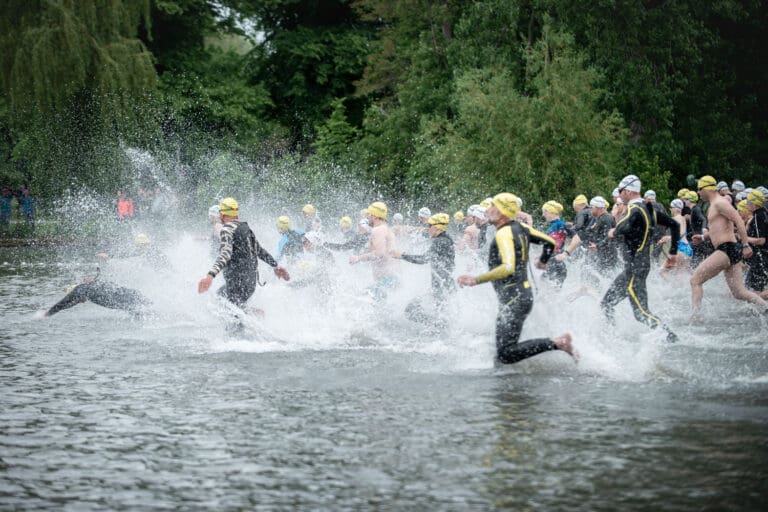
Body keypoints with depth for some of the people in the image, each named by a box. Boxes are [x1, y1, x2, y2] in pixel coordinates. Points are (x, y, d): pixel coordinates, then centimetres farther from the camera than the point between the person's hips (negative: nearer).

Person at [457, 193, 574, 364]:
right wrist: (543, 262, 39)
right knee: (502, 348, 15)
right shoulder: (521, 228, 9)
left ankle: (558, 343, -16)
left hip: (513, 300, -9)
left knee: (506, 354, -15)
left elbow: (508, 268, -30)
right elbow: (550, 242, 19)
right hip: (524, 294, 9)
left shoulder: (504, 234, -16)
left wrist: (476, 280, -28)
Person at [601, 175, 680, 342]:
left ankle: (669, 336, -10)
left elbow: (626, 227, -36)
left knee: (641, 312, -10)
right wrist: (673, 252, 19)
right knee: (606, 303, 13)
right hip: (643, 264, 10)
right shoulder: (648, 209, 12)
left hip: (634, 269, -10)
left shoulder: (635, 209, -15)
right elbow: (674, 224, 16)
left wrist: (614, 232, -14)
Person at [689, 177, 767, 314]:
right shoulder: (716, 204, 22)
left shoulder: (719, 203, -9)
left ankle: (695, 314, -13)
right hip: (731, 251, 10)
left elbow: (739, 221, -20)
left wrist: (745, 245, -25)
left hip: (727, 249, -10)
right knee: (739, 293, 9)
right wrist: (703, 236, 27)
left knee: (695, 280, -8)